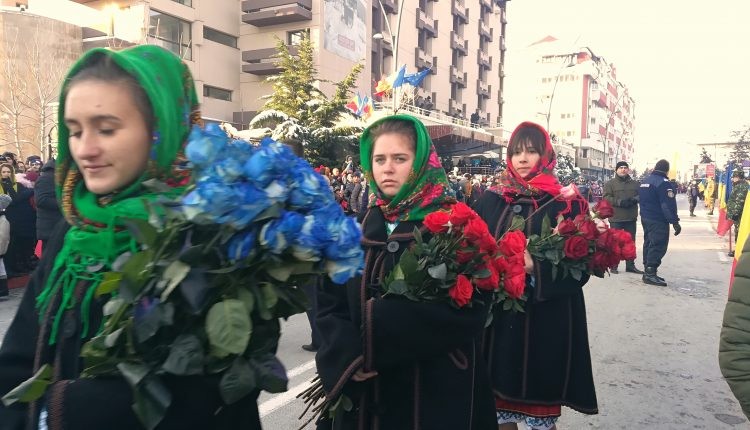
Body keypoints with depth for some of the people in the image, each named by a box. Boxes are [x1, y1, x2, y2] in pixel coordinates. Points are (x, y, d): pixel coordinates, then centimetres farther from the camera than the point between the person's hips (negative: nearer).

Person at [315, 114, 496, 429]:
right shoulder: (358, 226, 5)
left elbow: (467, 312, -17)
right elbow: (329, 305, 1)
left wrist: (379, 318, -19)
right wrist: (347, 356, -16)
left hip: (435, 394, -3)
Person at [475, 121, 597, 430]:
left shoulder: (566, 204, -2)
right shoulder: (490, 200, 7)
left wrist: (536, 267, -21)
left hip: (547, 320, -2)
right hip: (500, 317, 3)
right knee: (500, 398, 11)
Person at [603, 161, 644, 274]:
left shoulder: (635, 183, 13)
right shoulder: (609, 183, 0)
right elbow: (606, 198, -10)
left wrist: (634, 199, -14)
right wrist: (619, 202, -23)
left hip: (631, 218, 4)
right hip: (616, 218, -4)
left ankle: (630, 265, 19)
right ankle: (613, 266, 7)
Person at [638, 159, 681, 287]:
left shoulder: (645, 181, 13)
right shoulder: (663, 182, -15)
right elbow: (669, 204, -20)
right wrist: (675, 221, -19)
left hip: (645, 218, 9)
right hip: (658, 221, -9)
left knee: (649, 244, 15)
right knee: (658, 246, -8)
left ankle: (648, 272, 20)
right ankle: (650, 274, -12)